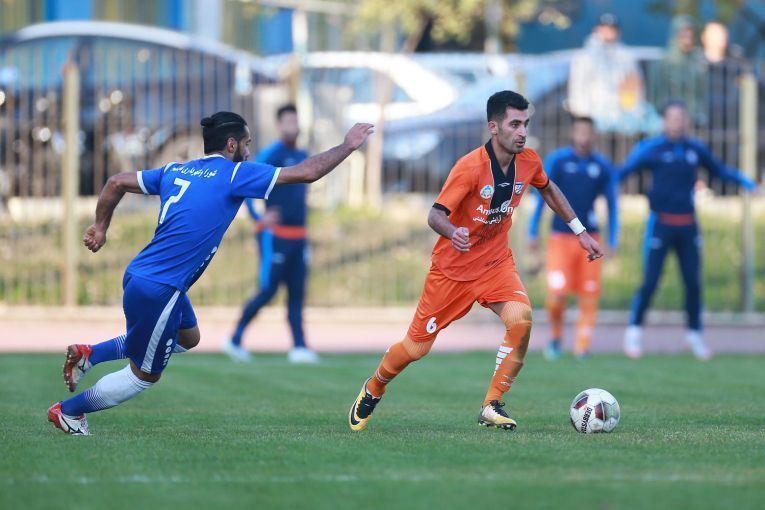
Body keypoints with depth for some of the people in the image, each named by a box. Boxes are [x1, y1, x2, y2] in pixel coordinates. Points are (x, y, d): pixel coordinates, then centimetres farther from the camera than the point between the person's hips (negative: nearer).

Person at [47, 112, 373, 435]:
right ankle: (68, 411, 21)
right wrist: (348, 145, 3)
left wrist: (100, 227, 22)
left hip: (140, 275, 8)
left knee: (188, 338, 31)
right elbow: (308, 173, -10)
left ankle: (88, 354, 26)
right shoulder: (235, 175, -11)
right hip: (158, 291, -8)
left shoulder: (175, 171, 9)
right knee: (145, 375, 10)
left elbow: (116, 183, 11)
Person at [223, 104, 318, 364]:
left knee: (297, 293, 2)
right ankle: (235, 339, 7)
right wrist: (258, 217, -22)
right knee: (268, 291, -6)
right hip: (275, 235, -7)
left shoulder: (303, 156, 14)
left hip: (299, 235, 7)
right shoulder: (270, 155, -10)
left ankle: (299, 347, 0)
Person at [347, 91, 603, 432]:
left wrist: (579, 231, 16)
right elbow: (436, 214, -28)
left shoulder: (528, 162, -7)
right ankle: (373, 390, 36)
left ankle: (491, 406, -13)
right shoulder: (470, 167, -24)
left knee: (521, 318, -26)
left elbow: (548, 189, 16)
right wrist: (453, 233, -50)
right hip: (453, 266, -4)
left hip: (496, 263, 4)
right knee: (417, 346, 5)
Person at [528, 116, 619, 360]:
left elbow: (612, 205, 10)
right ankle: (556, 335, 13)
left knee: (589, 295, -2)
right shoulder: (557, 160, -3)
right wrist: (533, 233, -2)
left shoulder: (603, 167, 2)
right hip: (560, 237, -2)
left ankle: (582, 346, 8)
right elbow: (541, 197, 1)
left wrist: (612, 241, 6)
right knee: (557, 292, -13)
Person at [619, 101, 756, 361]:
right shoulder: (651, 149, -7)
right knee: (650, 281, -4)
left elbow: (719, 170, 20)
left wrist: (744, 181, 11)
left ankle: (694, 334, 18)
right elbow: (623, 172, -13)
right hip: (660, 224, -4)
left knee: (693, 283, 5)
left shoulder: (696, 149, 6)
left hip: (688, 226, 4)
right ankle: (634, 331, 11)